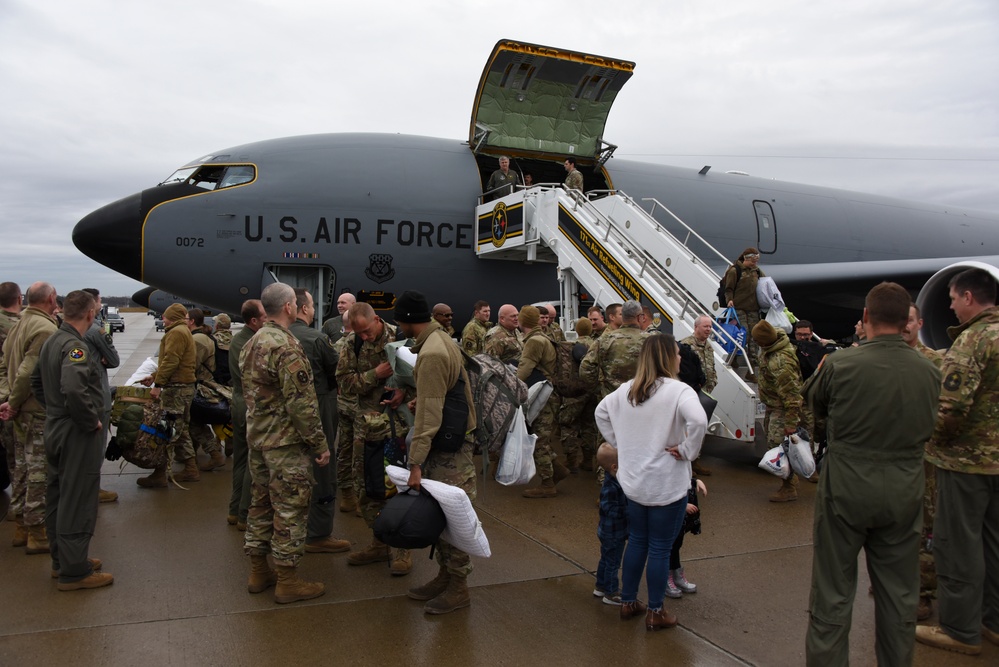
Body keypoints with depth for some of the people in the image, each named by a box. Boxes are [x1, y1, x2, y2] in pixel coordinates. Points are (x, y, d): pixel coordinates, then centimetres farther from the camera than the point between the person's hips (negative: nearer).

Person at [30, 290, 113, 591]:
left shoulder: (51, 341, 9)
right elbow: (74, 389, -35)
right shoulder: (75, 346, -21)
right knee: (78, 503, -1)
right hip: (78, 436, -10)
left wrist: (54, 409, 17)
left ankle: (61, 560, 32)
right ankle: (74, 572, 7)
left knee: (57, 498, 18)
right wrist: (92, 422, -23)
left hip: (55, 428, 10)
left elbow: (37, 382, 21)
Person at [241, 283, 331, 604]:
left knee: (260, 503, 17)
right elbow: (301, 404, -22)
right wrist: (320, 444, -16)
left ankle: (258, 571, 28)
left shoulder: (252, 343, 9)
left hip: (257, 438, 9)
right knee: (290, 509, 1)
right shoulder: (287, 348, -21)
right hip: (286, 442, -9)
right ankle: (287, 581, 9)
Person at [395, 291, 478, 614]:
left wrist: (416, 463, -22)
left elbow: (429, 415, -24)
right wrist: (422, 400, 12)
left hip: (449, 450, -10)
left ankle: (458, 588, 12)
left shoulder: (431, 353, -21)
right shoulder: (442, 340, 9)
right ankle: (445, 575, 28)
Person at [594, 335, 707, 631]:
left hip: (633, 482, 6)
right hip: (667, 486, -6)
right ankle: (655, 612, 19)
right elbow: (699, 421, -33)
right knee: (660, 548, 7)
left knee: (636, 541, 20)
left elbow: (601, 412, 17)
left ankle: (628, 602, 31)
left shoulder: (626, 390, 4)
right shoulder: (678, 390, -17)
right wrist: (688, 451, -18)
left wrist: (619, 443, 15)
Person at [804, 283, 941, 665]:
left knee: (832, 594, 8)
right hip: (903, 493, 3)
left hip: (846, 489, -3)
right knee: (899, 595, 17)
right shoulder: (929, 372, -5)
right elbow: (927, 430, 8)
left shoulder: (841, 364, -16)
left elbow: (817, 405, 3)